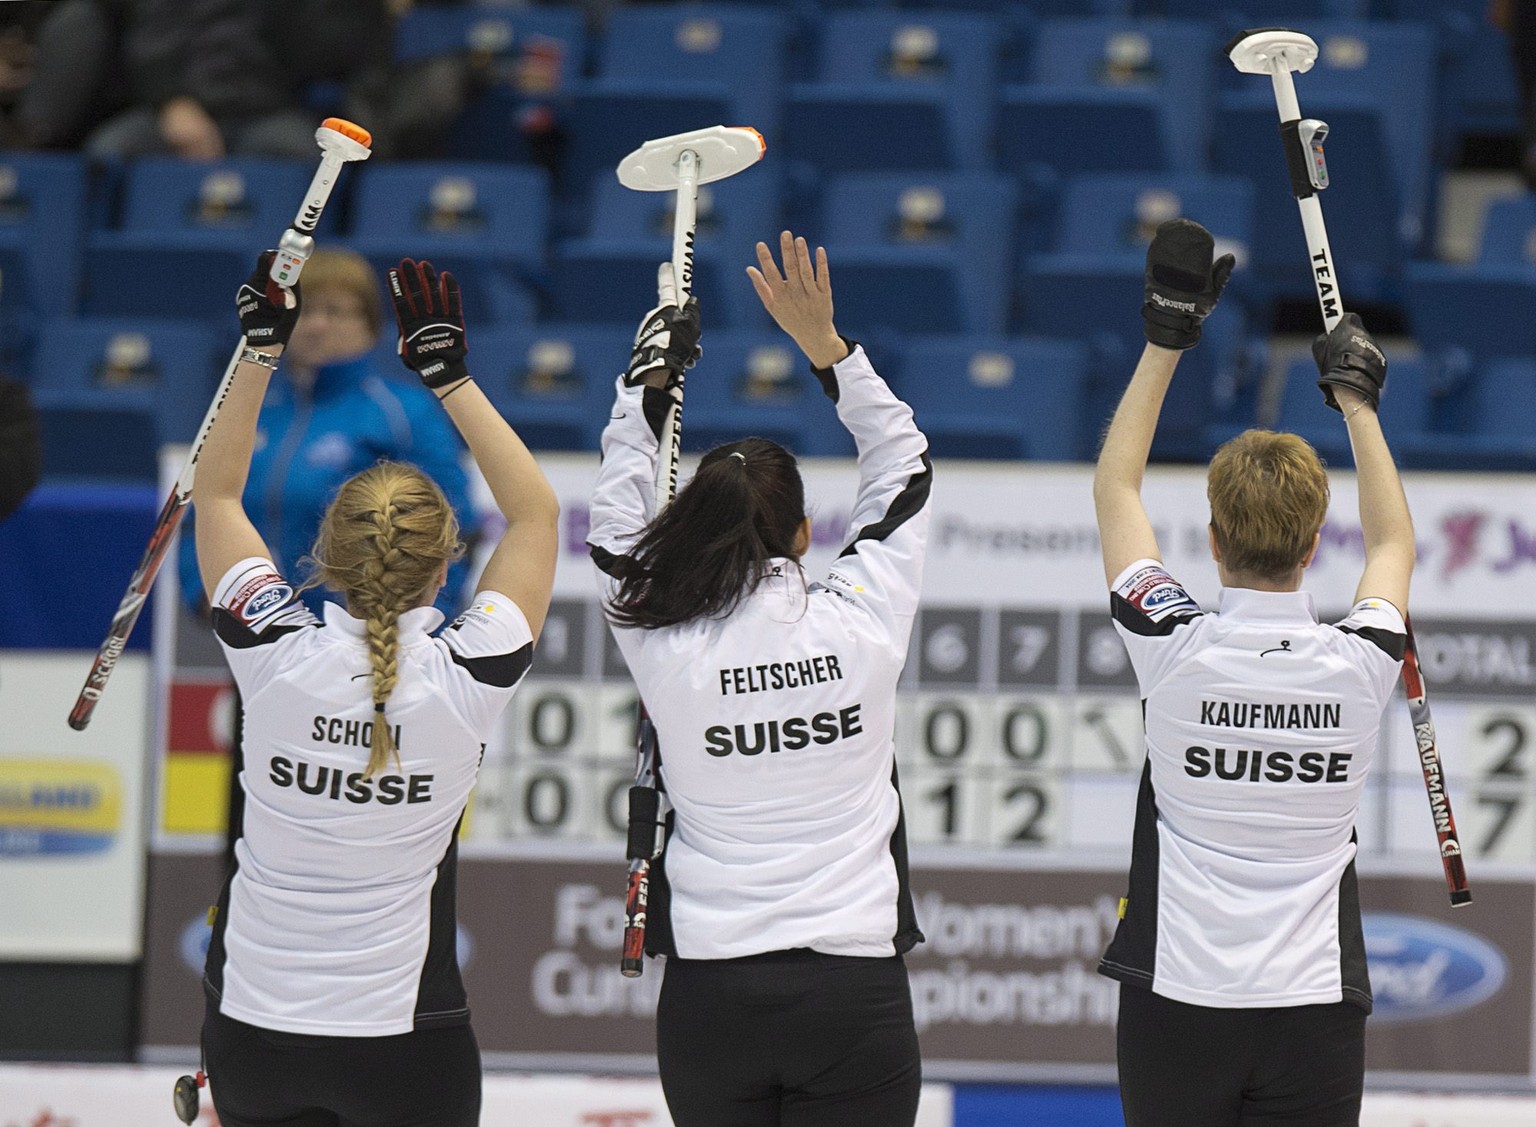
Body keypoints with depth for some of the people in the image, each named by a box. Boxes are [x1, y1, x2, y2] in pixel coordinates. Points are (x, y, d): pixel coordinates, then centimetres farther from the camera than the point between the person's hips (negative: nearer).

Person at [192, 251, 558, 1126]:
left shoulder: (276, 656, -12)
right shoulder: (467, 679, -15)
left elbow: (216, 493, 6)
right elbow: (536, 512, 0)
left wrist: (263, 352, 6)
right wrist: (449, 373, -1)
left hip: (253, 1024, 2)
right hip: (405, 1037, -2)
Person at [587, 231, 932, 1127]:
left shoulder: (665, 644, -7)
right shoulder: (860, 625, -7)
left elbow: (619, 517, 13)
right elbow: (904, 469, 8)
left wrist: (650, 381, 19)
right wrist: (828, 347, 8)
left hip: (710, 997, 1)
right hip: (856, 988, -1)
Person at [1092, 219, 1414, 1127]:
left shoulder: (1175, 649, -9)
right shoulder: (1359, 666, -5)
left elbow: (1116, 485, 9)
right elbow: (1394, 543, 19)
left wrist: (1168, 337, 15)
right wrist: (1358, 401, 30)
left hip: (1176, 1008, -1)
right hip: (1316, 1013, 1)